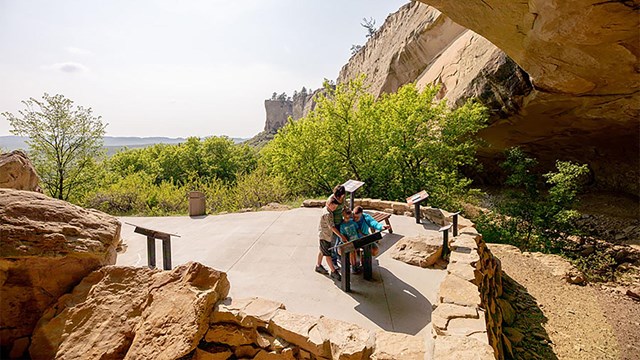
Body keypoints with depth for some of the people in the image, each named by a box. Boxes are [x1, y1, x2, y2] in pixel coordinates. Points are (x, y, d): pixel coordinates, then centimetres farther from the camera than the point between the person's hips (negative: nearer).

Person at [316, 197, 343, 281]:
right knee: (327, 254, -2)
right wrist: (341, 236, -27)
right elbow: (332, 227, -27)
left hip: (326, 234, 10)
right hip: (324, 236, -10)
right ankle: (333, 271, 5)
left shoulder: (325, 209, 2)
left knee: (322, 251, 22)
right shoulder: (327, 214, -27)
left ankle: (318, 266, 37)